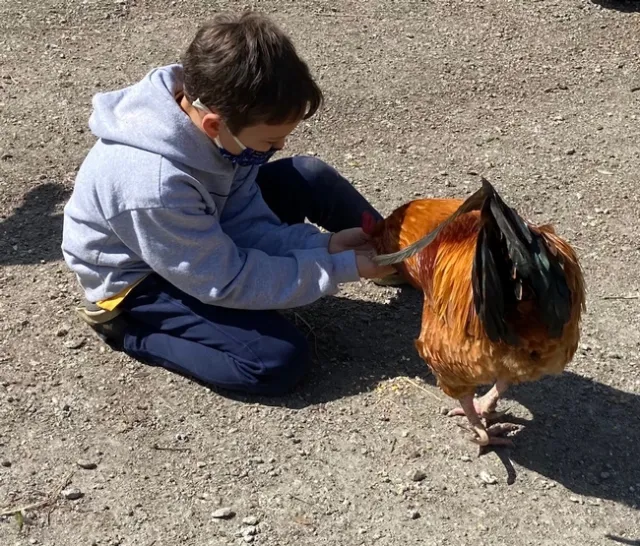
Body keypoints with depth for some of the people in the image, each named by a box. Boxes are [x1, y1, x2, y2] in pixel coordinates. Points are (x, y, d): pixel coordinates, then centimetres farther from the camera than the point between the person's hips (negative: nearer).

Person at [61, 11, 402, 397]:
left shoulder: (204, 102, -20)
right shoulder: (153, 188, -41)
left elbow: (244, 220, -8)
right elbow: (227, 282, -28)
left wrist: (322, 244, -21)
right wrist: (342, 267, -26)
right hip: (143, 280, -7)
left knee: (310, 178, -5)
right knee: (281, 362, -19)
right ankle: (128, 325, -4)